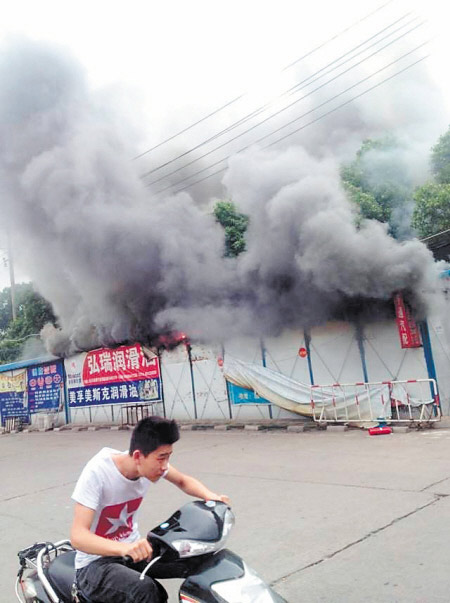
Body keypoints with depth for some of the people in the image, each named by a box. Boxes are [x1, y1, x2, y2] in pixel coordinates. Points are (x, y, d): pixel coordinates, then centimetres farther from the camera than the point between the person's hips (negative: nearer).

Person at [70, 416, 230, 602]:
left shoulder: (152, 464, -10)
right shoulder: (97, 472, -27)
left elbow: (183, 481, 8)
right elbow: (77, 536, -32)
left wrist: (210, 496, -12)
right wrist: (124, 548, -49)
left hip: (133, 550, 6)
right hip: (96, 563, -5)